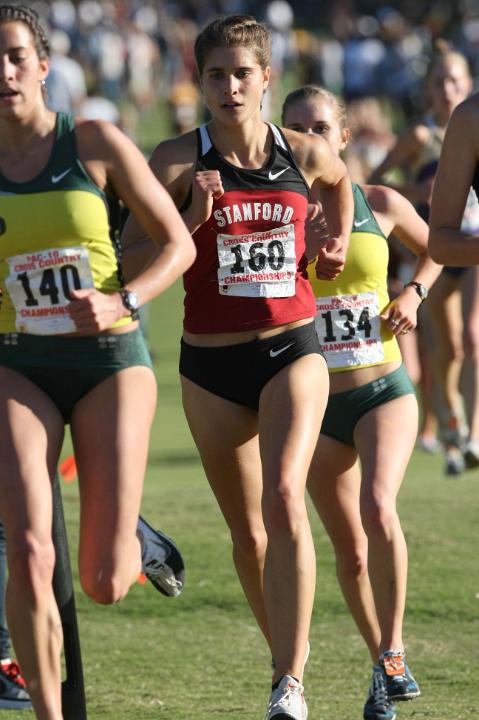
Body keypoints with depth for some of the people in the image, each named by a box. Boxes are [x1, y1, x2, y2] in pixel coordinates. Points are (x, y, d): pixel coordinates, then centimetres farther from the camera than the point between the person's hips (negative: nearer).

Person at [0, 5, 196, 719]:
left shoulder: (96, 144, -5)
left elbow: (178, 244, 0)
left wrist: (121, 300, -16)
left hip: (110, 362, -1)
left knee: (104, 584, -3)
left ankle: (133, 540, 35)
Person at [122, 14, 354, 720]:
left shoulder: (305, 154, 0)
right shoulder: (179, 160, -5)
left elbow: (337, 181, 25)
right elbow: (133, 257, -5)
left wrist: (339, 244, 13)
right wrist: (193, 216, -18)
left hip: (293, 350, -1)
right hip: (211, 363, 1)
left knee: (285, 499, -22)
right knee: (247, 531, 9)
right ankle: (287, 659, 28)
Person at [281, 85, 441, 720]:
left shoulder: (381, 204, 0)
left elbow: (433, 249, 18)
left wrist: (413, 294, 1)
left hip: (384, 390, -1)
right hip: (315, 403, 1)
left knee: (378, 508, -25)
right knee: (349, 547, 7)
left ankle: (392, 653, -11)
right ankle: (382, 667, 24)